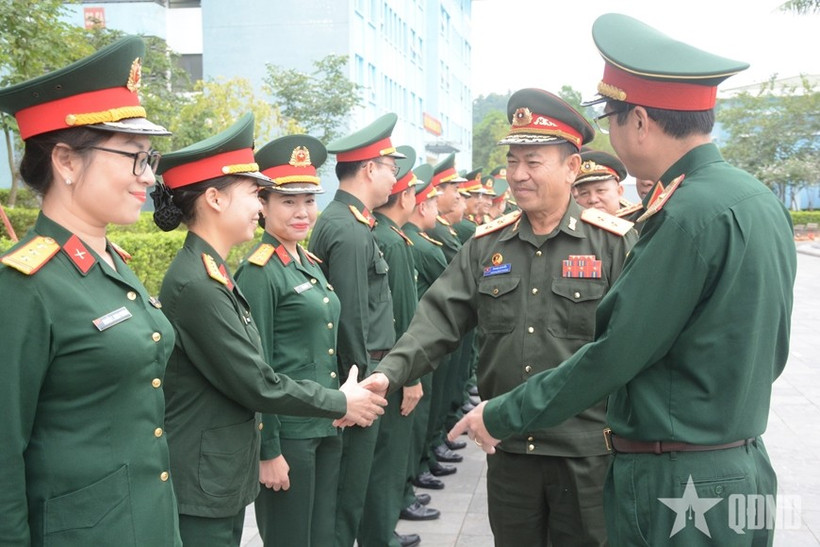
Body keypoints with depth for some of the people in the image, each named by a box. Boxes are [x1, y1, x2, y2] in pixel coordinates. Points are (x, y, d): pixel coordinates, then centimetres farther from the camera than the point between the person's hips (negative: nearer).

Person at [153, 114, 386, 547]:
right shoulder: (195, 284, -22)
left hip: (223, 479, 9)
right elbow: (256, 384, -20)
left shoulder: (211, 274, 8)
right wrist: (340, 403, -7)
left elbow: (250, 372, 12)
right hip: (201, 488, -9)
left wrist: (331, 400, 7)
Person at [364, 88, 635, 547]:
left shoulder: (614, 243, -7)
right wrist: (389, 372, -15)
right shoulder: (485, 245, 5)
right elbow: (440, 318, 0)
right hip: (508, 448, 4)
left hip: (588, 453, -3)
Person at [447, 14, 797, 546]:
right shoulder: (762, 199, 6)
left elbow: (615, 353, -18)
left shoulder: (690, 213, -22)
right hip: (747, 467, 9)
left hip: (679, 488, -9)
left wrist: (501, 415, -8)